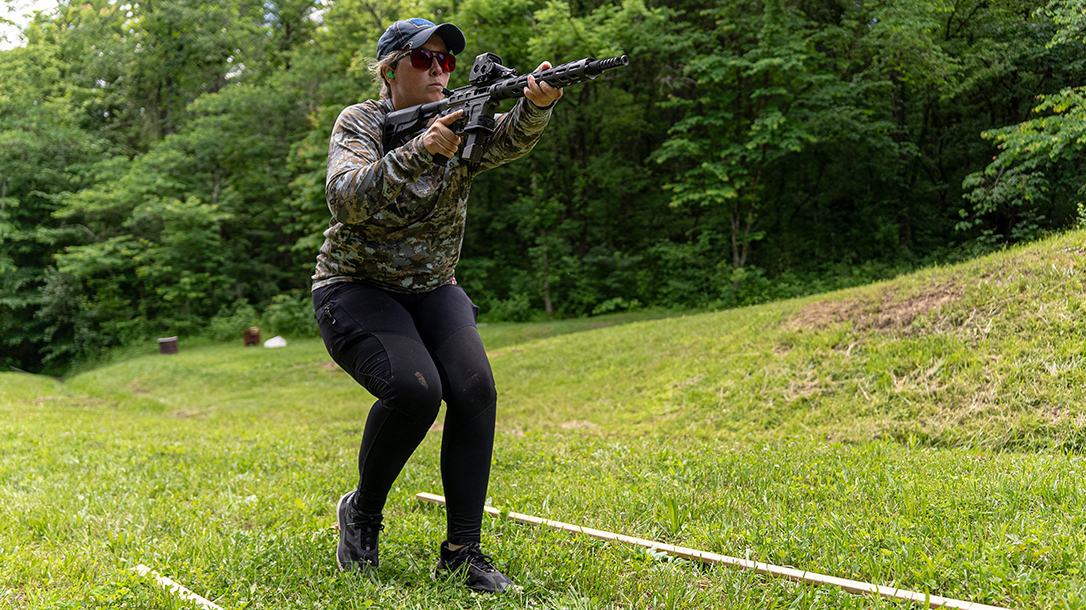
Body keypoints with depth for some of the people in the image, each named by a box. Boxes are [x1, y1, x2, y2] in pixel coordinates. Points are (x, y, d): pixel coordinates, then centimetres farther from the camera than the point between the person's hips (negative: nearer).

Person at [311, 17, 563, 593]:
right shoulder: (359, 123, -9)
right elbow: (345, 200, -27)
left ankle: (461, 550, -12)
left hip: (432, 290, 4)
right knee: (414, 388, -29)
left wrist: (535, 105, -46)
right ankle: (361, 510, -2)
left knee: (475, 388, -21)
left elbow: (508, 140, -23)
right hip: (356, 288, -4)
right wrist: (418, 152, -40)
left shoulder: (459, 122, 0)